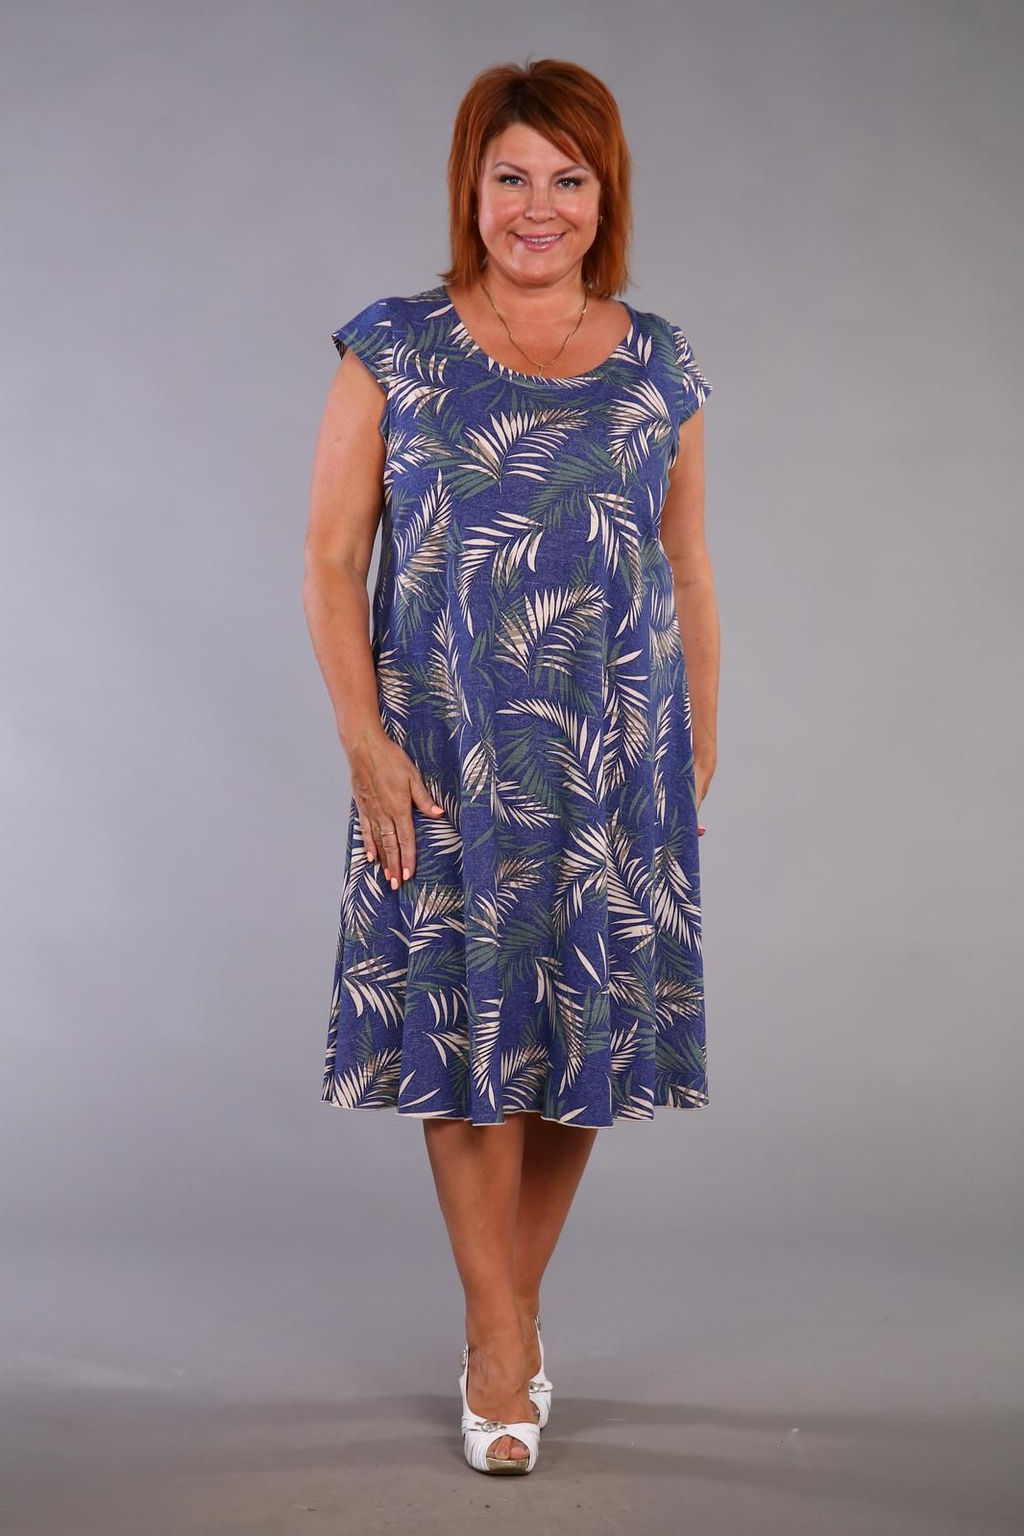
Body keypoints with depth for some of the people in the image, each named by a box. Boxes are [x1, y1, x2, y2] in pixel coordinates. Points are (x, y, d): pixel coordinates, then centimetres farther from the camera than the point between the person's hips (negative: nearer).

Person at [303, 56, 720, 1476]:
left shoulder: (660, 369, 5)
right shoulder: (394, 350, 0)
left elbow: (688, 573, 11)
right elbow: (331, 558, -2)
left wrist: (701, 749, 10)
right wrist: (365, 740, -10)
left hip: (615, 761, 2)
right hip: (443, 759, -2)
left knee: (582, 1033, 7)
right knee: (464, 1031, 0)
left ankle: (504, 1322, 26)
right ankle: (507, 1352, 14)